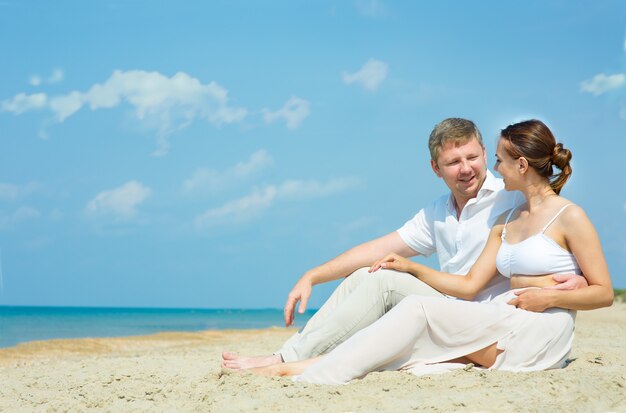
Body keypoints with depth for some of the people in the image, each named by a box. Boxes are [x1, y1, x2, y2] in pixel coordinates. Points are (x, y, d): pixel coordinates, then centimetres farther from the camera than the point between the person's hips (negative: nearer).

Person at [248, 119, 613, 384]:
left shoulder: (570, 217, -1)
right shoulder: (507, 222, 21)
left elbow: (604, 293, -2)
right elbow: (469, 286, 17)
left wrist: (549, 297, -15)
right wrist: (412, 267, 13)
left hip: (542, 332, -7)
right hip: (503, 326, 7)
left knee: (419, 311, -23)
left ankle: (311, 377, -32)